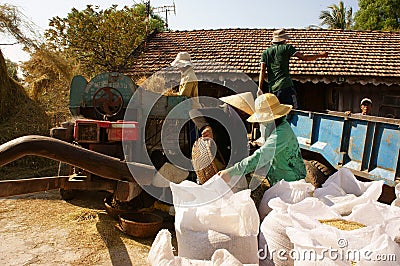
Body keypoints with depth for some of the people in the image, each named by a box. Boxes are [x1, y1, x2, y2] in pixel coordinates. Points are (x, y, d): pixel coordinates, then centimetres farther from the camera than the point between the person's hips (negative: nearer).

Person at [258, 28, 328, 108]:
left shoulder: (265, 52, 15)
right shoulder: (286, 48, 6)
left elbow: (262, 70, 4)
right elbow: (303, 57, 3)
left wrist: (260, 88, 0)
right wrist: (320, 55, 17)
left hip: (272, 88, 5)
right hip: (285, 85, -4)